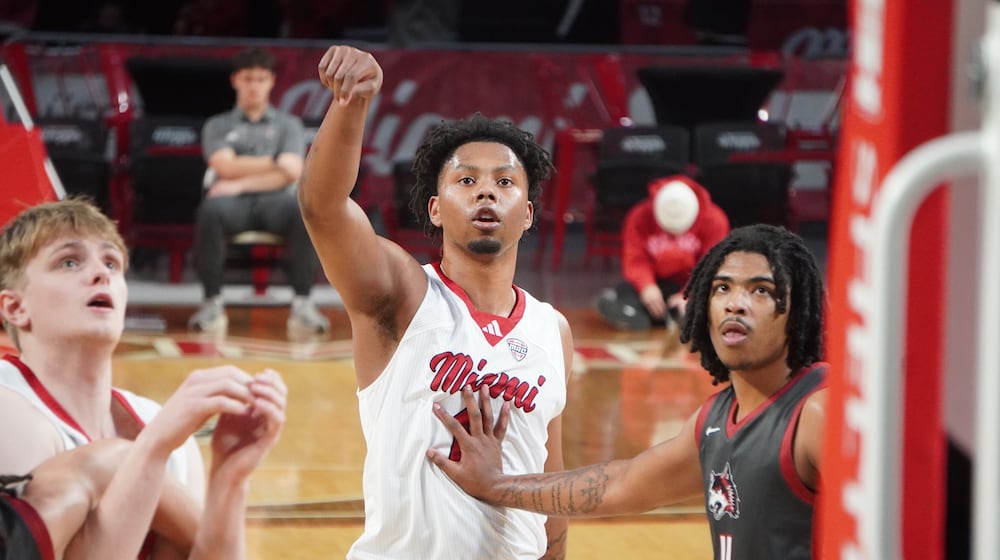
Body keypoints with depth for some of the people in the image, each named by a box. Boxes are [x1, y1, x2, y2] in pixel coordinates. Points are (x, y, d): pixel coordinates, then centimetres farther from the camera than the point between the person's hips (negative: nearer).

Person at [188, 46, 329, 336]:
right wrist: (276, 163, 0)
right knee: (210, 211, -38)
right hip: (234, 202, 0)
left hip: (275, 201, 0)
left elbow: (291, 173, 2)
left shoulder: (289, 125, 20)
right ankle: (212, 304, -31)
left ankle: (303, 304, -34)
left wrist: (241, 184, -8)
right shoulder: (217, 126, 20)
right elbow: (226, 167, 1)